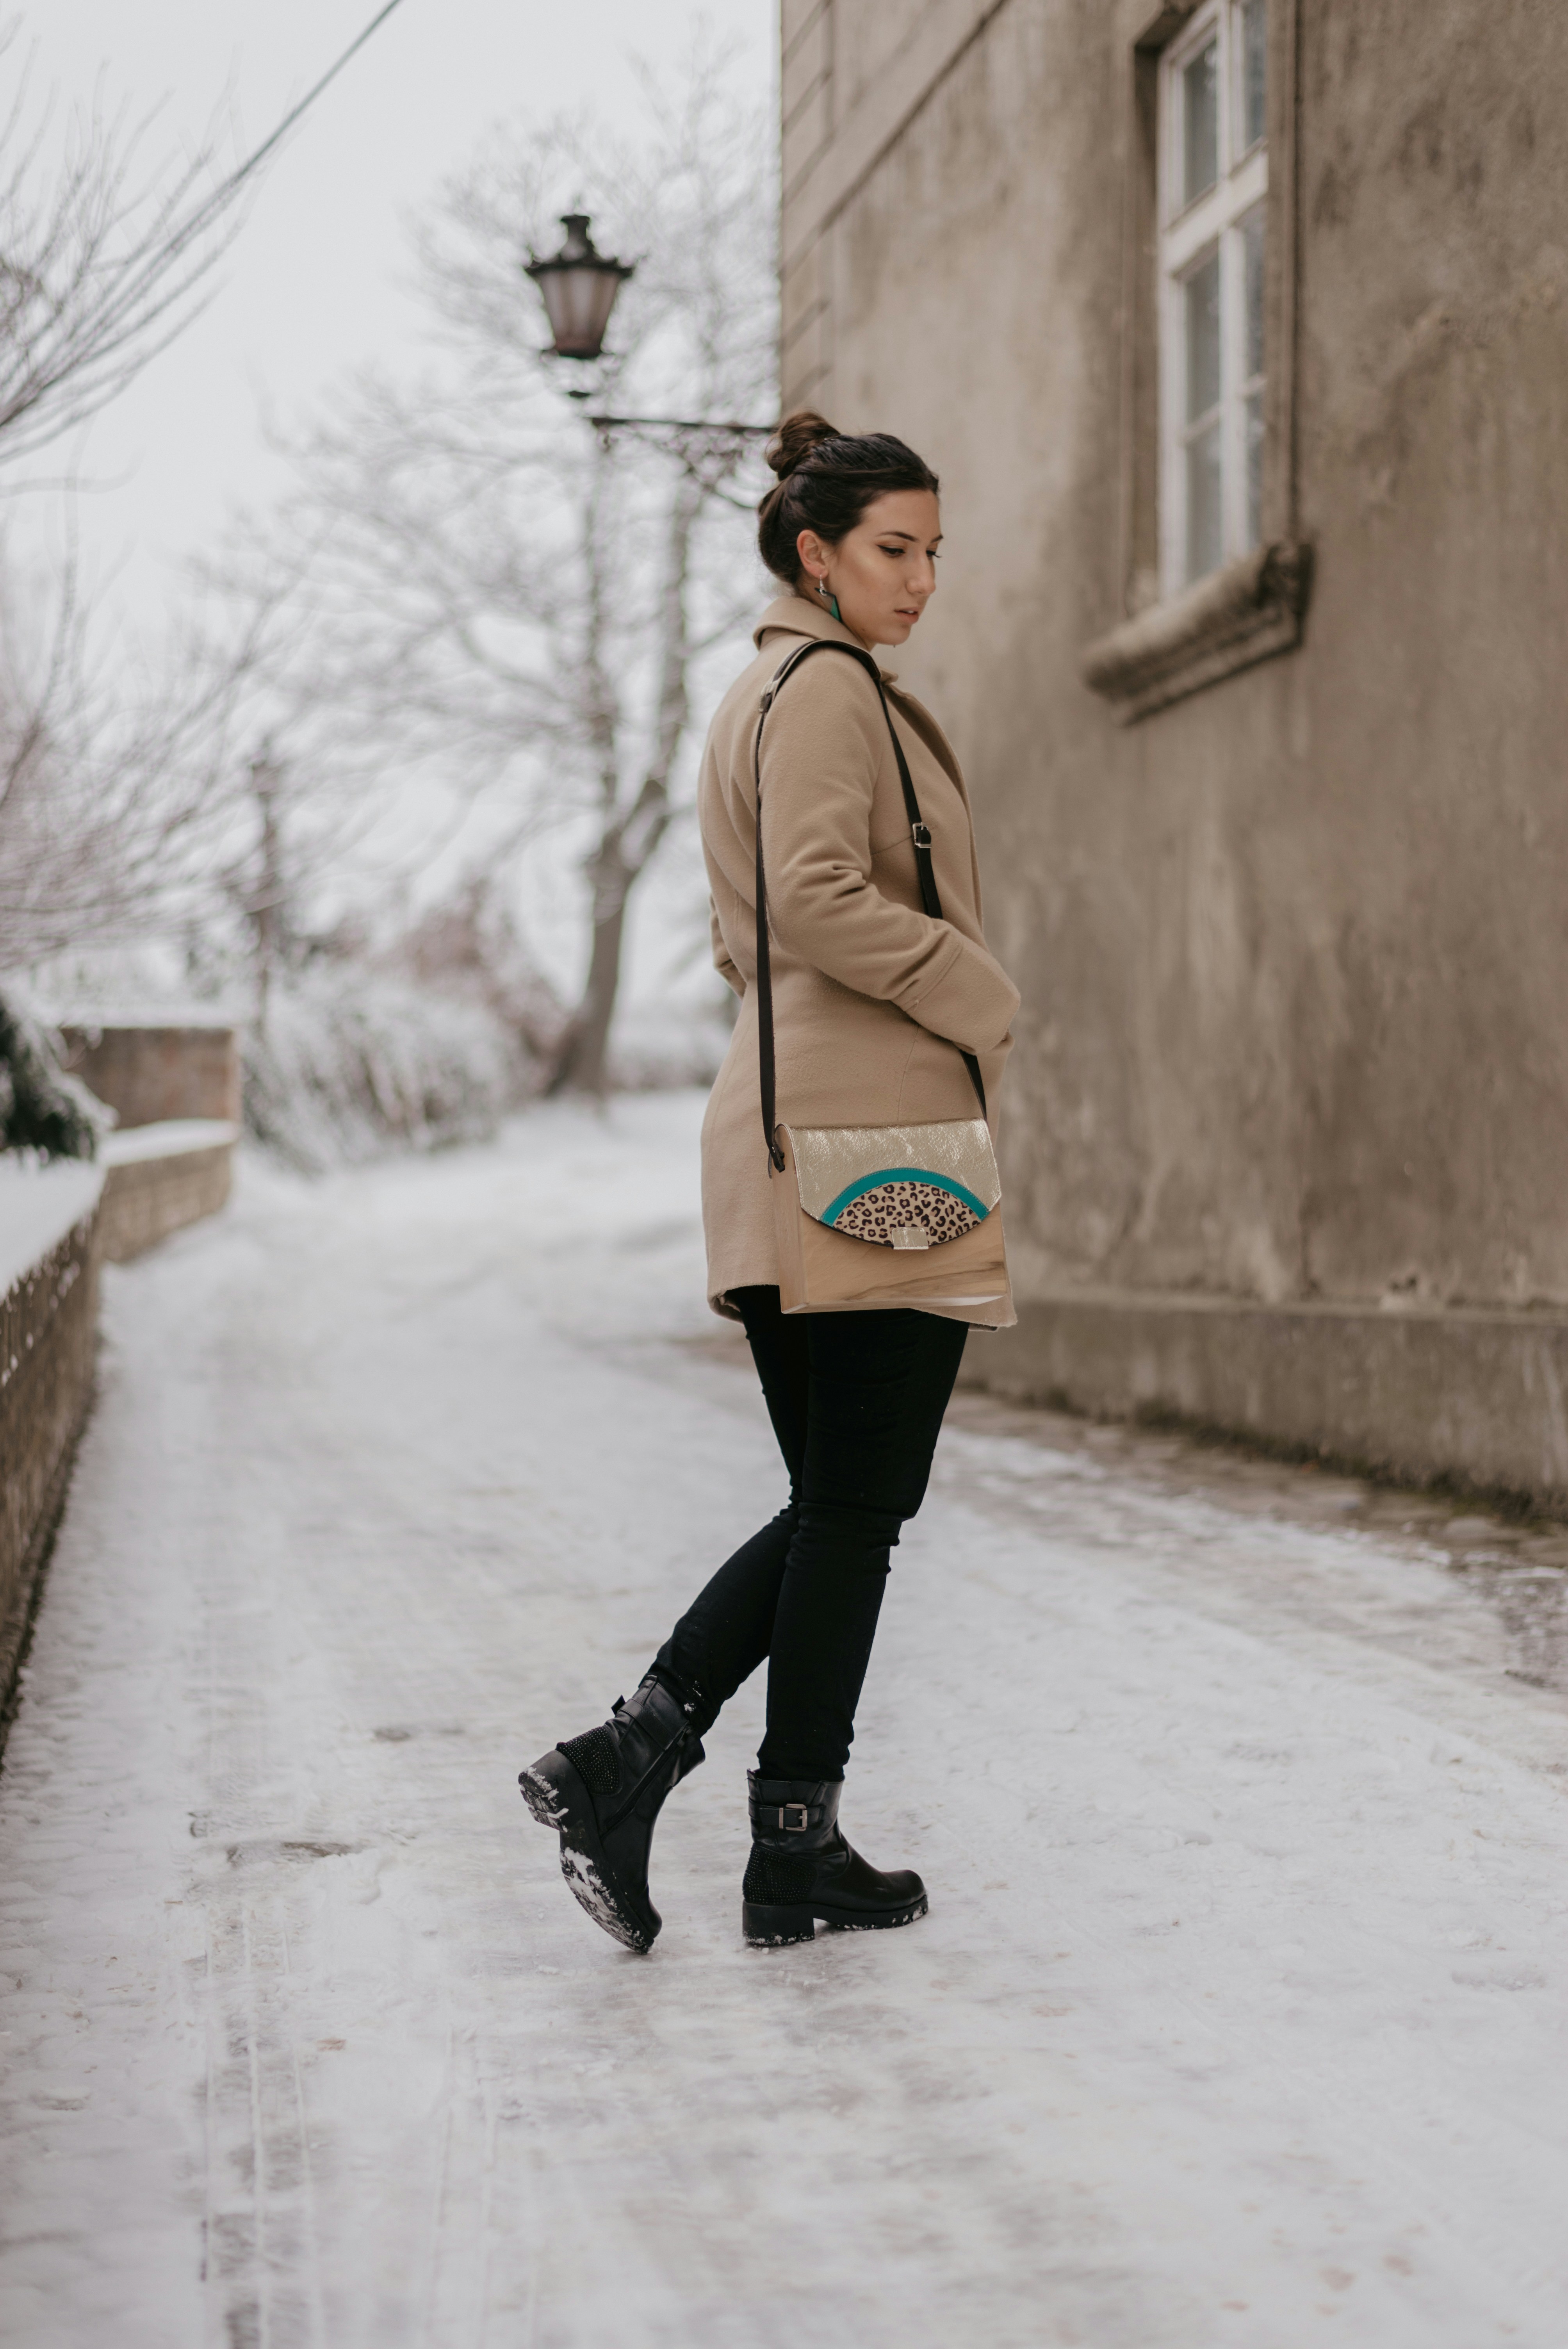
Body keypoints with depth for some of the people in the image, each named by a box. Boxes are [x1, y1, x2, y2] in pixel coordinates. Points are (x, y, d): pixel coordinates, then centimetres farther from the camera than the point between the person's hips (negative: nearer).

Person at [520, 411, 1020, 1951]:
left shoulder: (753, 696, 23)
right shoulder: (830, 686, -8)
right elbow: (821, 896, -22)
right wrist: (980, 997, -11)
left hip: (786, 1143, 10)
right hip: (876, 1141, -10)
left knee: (834, 1504, 13)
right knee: (858, 1507, -2)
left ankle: (629, 1753, 5)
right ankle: (797, 1845, 5)